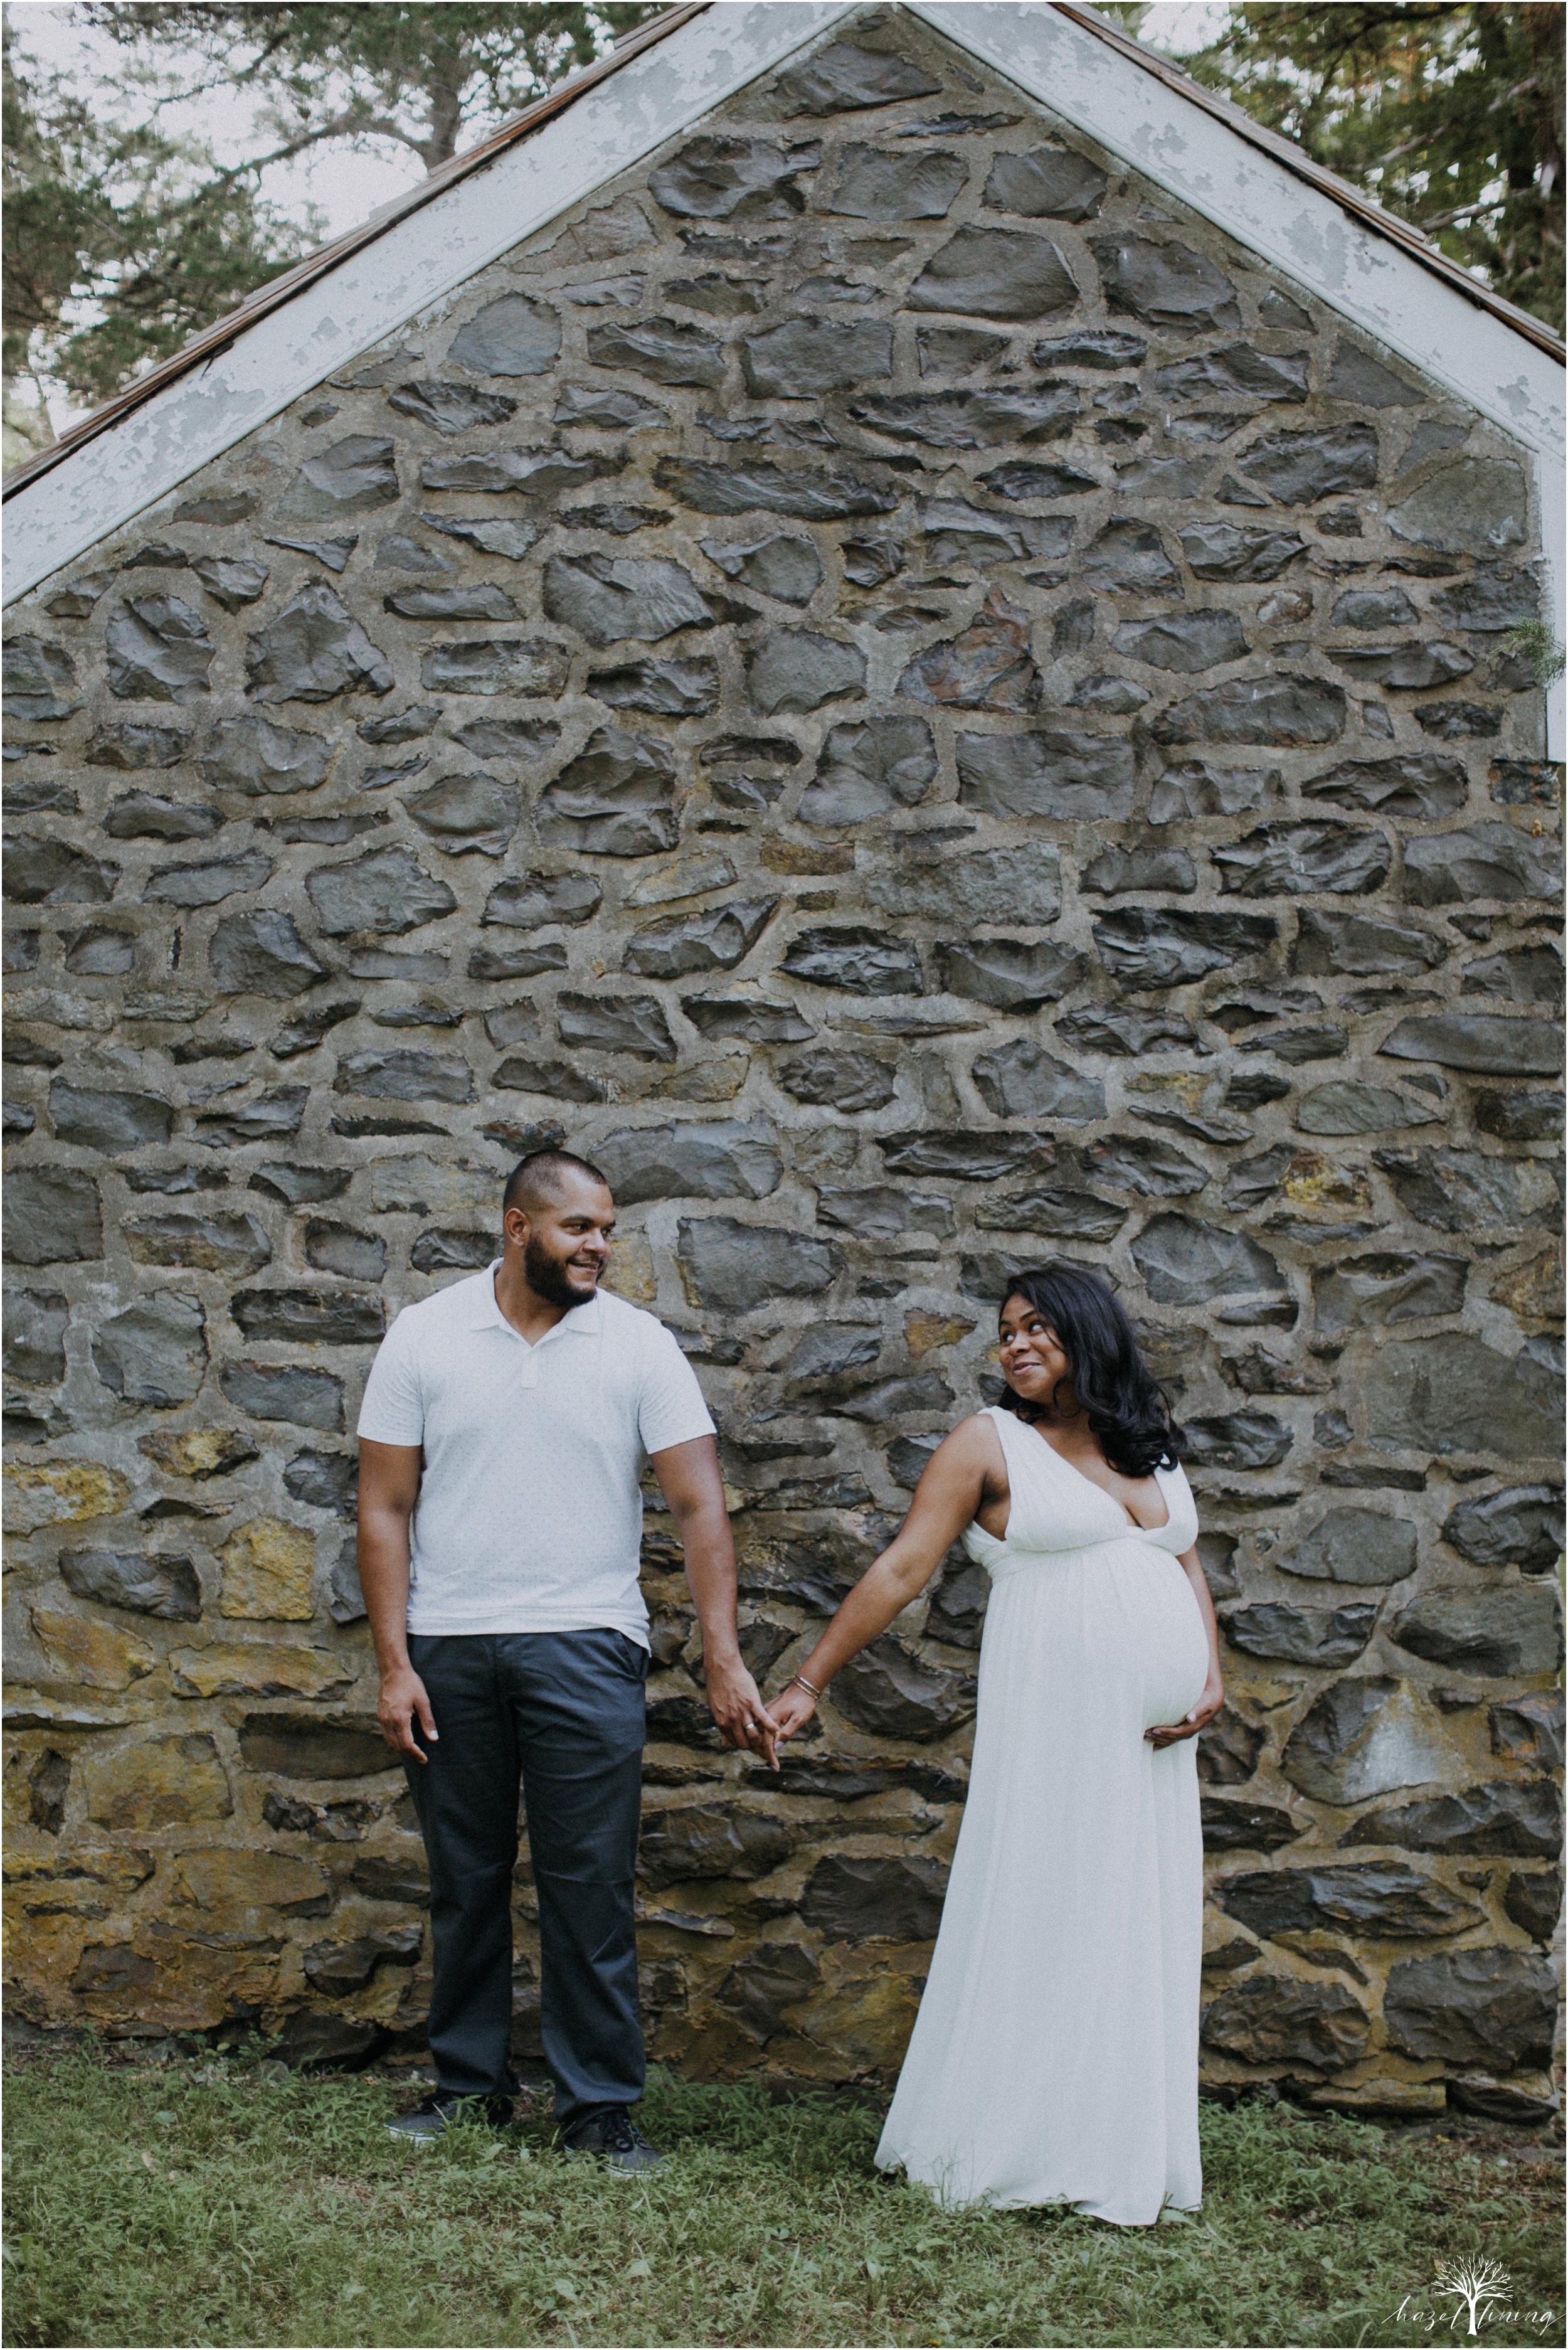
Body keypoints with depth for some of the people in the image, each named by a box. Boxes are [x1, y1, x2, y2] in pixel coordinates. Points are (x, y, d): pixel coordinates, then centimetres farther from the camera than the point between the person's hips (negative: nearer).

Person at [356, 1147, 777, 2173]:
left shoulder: (639, 1345, -2)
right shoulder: (424, 1336, 1)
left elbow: (702, 1506, -5)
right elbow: (386, 1509, 2)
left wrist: (724, 1661, -14)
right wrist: (395, 1663, -5)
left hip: (585, 1646, -1)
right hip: (448, 1649, 1)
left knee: (590, 1884, -1)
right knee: (466, 1877, 11)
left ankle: (601, 2102, 9)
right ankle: (472, 2080, 26)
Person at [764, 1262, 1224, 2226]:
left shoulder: (1153, 1445, 15)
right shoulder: (989, 1443, -1)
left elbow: (1188, 1569, 18)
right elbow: (901, 1569, -4)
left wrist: (1212, 1680, 2)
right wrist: (809, 1684, -8)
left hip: (1155, 1732, 5)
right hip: (1054, 1716, -5)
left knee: (1142, 1926, 6)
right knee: (1043, 1918, -5)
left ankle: (1128, 2155, 13)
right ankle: (1031, 2152, 5)